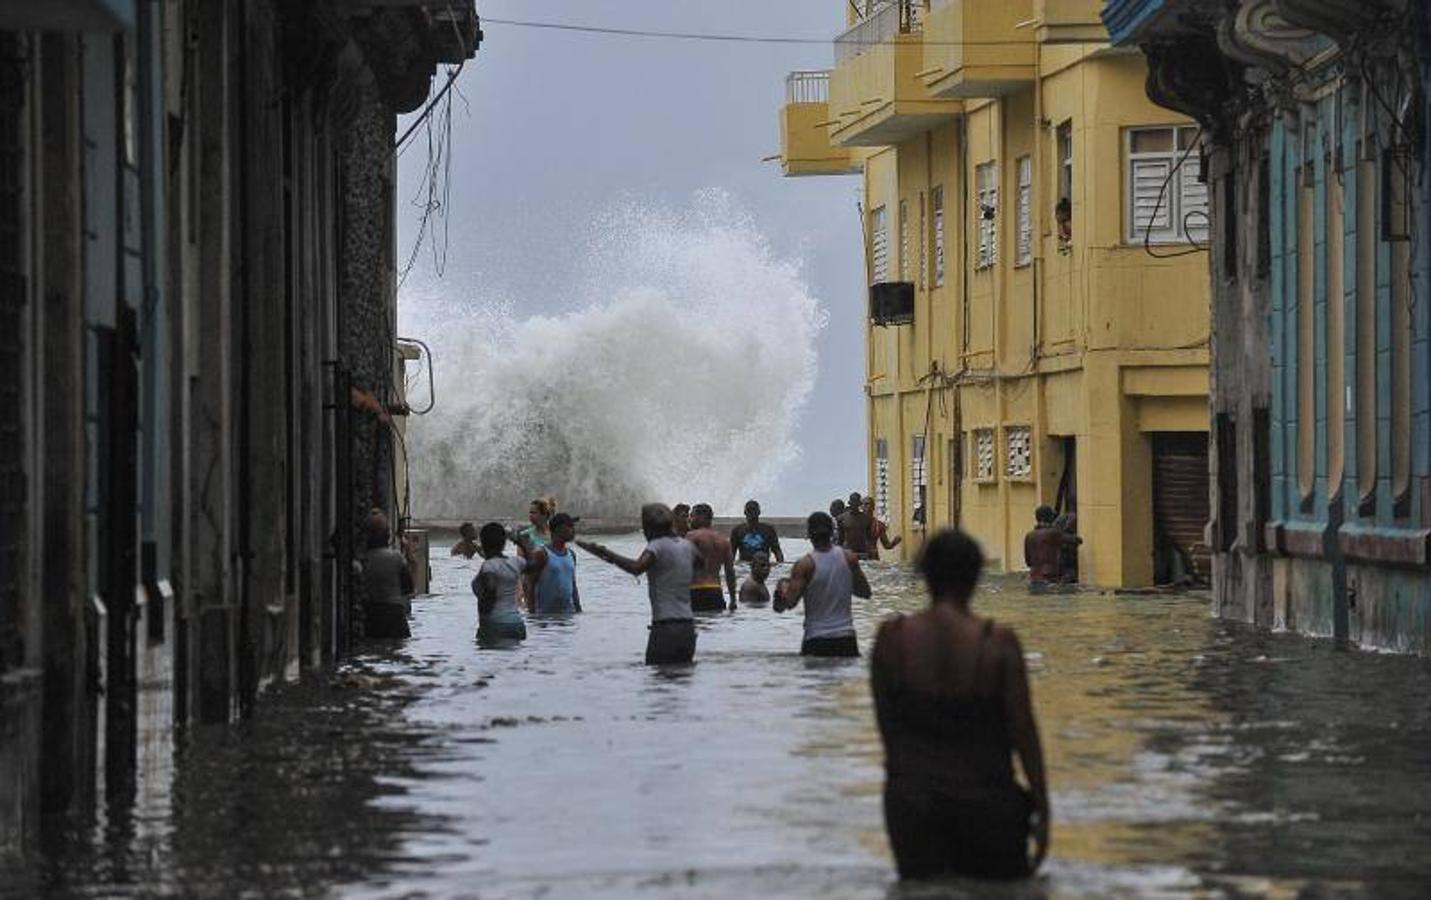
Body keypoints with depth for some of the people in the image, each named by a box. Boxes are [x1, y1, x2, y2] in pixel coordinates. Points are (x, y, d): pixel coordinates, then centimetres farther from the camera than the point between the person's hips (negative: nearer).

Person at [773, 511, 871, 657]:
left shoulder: (805, 565, -11)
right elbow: (865, 593, 10)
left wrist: (782, 587, 6)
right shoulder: (849, 558, 0)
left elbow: (790, 602, -15)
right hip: (846, 637, 3)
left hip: (816, 639, -3)